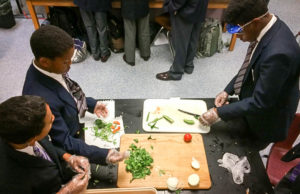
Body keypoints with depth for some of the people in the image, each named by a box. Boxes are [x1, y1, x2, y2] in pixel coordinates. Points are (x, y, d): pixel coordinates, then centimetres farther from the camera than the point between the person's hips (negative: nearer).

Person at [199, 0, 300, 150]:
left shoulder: (278, 53, -38)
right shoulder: (267, 27, -10)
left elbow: (260, 103, -30)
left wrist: (219, 113, -24)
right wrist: (228, 90, -2)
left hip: (264, 122, -7)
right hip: (251, 100, 8)